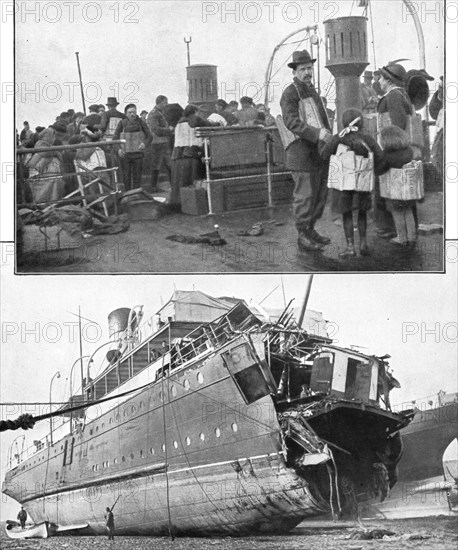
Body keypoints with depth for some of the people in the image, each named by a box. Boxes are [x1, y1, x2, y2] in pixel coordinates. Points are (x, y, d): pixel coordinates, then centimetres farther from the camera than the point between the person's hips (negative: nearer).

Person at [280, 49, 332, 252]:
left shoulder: (312, 90, 19)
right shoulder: (290, 93, -10)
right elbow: (291, 121, -23)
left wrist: (329, 138, 22)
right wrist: (316, 133, -33)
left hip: (319, 153, 9)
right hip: (302, 153, -9)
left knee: (320, 194, 13)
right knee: (305, 195, -5)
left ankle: (311, 229, 24)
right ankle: (303, 236, 2)